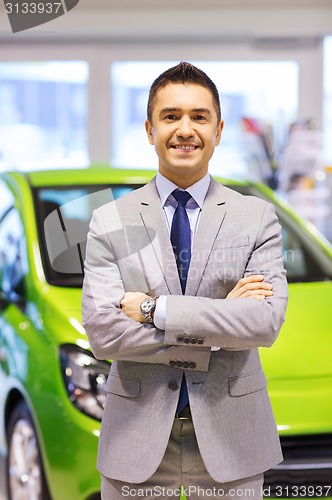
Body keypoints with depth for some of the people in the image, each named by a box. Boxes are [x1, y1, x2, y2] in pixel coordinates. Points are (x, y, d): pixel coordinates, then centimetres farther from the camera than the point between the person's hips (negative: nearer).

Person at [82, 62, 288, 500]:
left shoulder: (257, 218, 0)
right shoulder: (109, 223, -1)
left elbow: (267, 322, -14)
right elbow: (102, 333, -11)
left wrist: (154, 308, -17)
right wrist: (221, 319, -15)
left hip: (230, 436, 0)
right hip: (138, 437, 0)